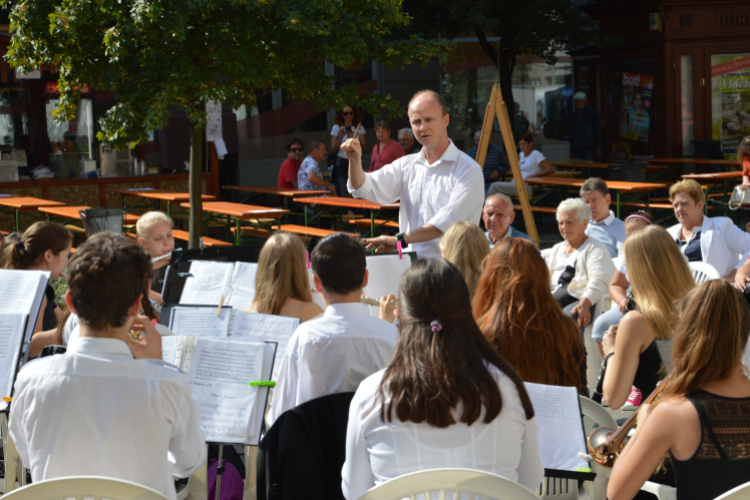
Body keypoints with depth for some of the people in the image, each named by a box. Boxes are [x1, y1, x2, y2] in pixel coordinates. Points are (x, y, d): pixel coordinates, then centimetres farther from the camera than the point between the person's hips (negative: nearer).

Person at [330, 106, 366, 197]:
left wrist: (353, 138, -15)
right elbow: (333, 149, 0)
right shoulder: (337, 128, 4)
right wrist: (341, 137, -14)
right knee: (342, 196, -8)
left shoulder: (359, 128, 9)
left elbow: (364, 147, 2)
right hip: (341, 163, -2)